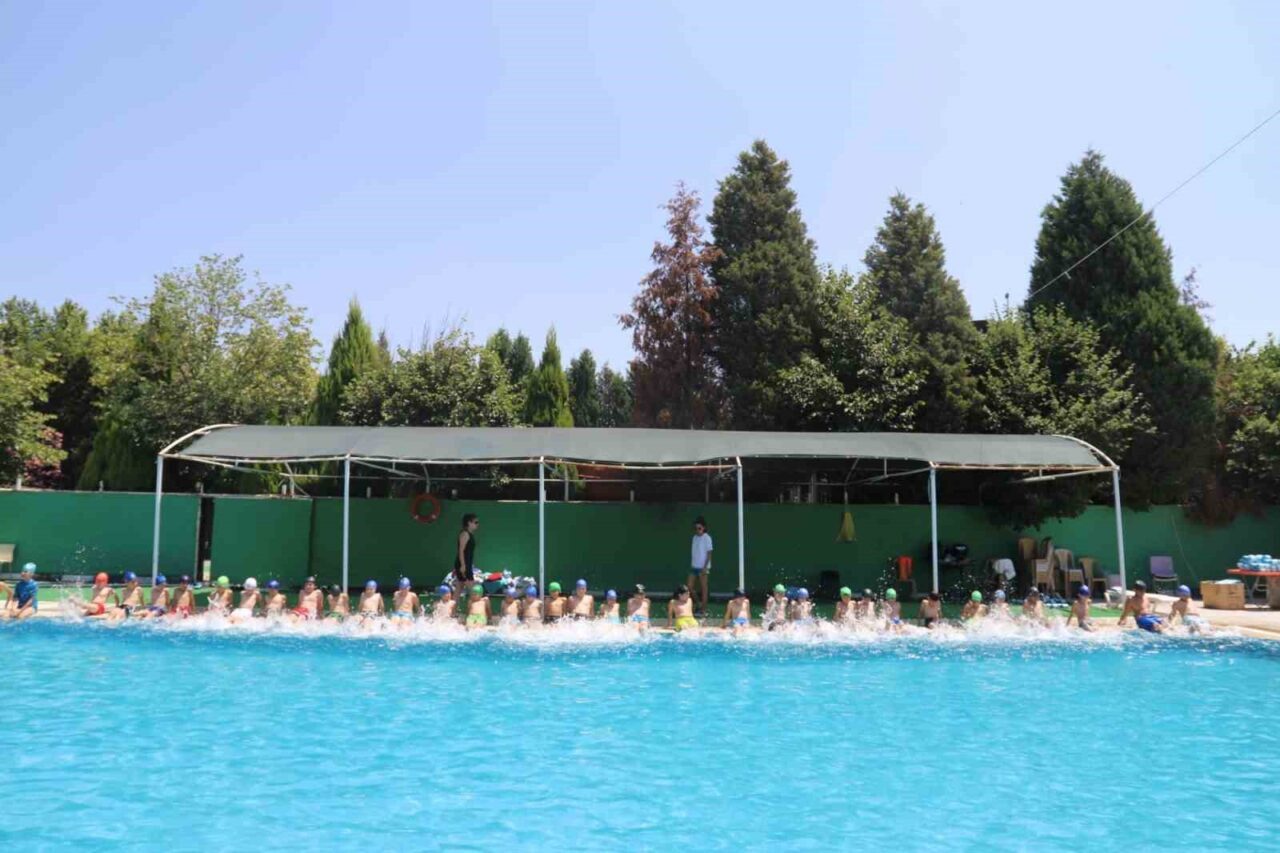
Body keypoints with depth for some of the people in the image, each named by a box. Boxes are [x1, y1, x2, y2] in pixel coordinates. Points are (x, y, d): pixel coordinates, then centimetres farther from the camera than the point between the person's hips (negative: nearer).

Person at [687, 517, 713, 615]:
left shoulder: (707, 538, -9)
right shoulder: (695, 537, 10)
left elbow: (709, 553, -11)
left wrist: (705, 567, -16)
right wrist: (692, 564, 11)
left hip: (703, 567, -7)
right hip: (694, 566, 7)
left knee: (703, 588, 0)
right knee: (689, 587, 5)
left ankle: (703, 610, 5)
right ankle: (697, 605, 19)